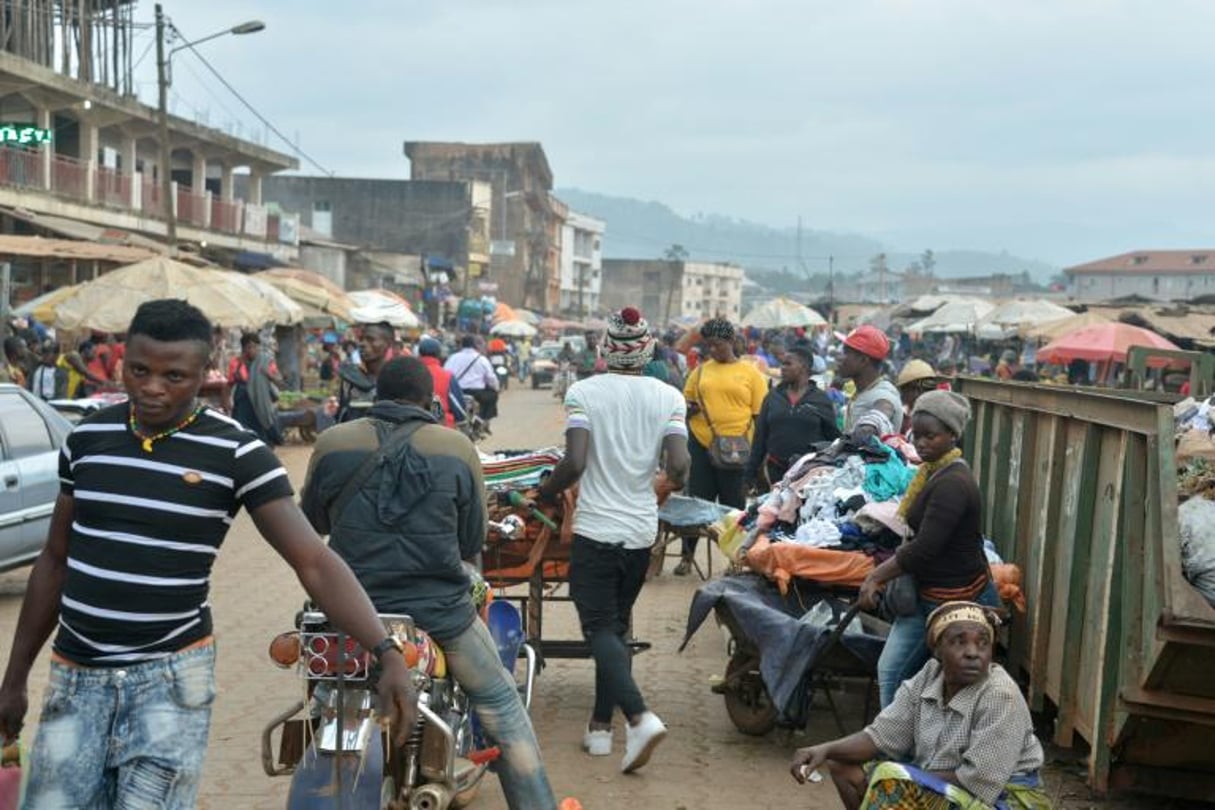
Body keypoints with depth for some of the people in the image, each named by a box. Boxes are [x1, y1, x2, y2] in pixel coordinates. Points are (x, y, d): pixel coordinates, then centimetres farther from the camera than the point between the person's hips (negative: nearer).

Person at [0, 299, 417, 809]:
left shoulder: (237, 454, -10)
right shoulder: (86, 439, 3)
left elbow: (314, 562, -15)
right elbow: (55, 561, 13)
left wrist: (387, 653, -28)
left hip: (171, 673, -4)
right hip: (75, 675, 4)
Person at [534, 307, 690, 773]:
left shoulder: (583, 392, -8)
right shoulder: (669, 398, -1)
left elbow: (575, 462, -16)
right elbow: (679, 466, -8)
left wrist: (543, 494, 2)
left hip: (596, 529, -3)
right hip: (642, 531, 4)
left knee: (601, 628, -1)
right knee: (616, 626, 17)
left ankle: (639, 717, -20)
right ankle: (601, 725, 20)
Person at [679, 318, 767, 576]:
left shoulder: (751, 374, 0)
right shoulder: (701, 370, 8)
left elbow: (761, 415, -1)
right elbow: (685, 400, 17)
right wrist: (690, 407, -7)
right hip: (700, 446, 2)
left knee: (734, 506, 8)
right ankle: (687, 556, 18)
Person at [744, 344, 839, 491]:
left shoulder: (821, 400, 0)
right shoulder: (773, 396, 8)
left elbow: (833, 438, 2)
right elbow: (760, 437, 9)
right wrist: (750, 474, 6)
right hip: (776, 471, 3)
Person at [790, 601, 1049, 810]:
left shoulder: (1000, 696, -24)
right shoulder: (929, 677, -5)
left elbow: (980, 782, -25)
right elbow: (881, 736, -3)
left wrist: (911, 782, -17)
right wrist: (826, 749, -19)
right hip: (942, 787, 8)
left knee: (893, 783, -29)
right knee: (844, 764, 1)